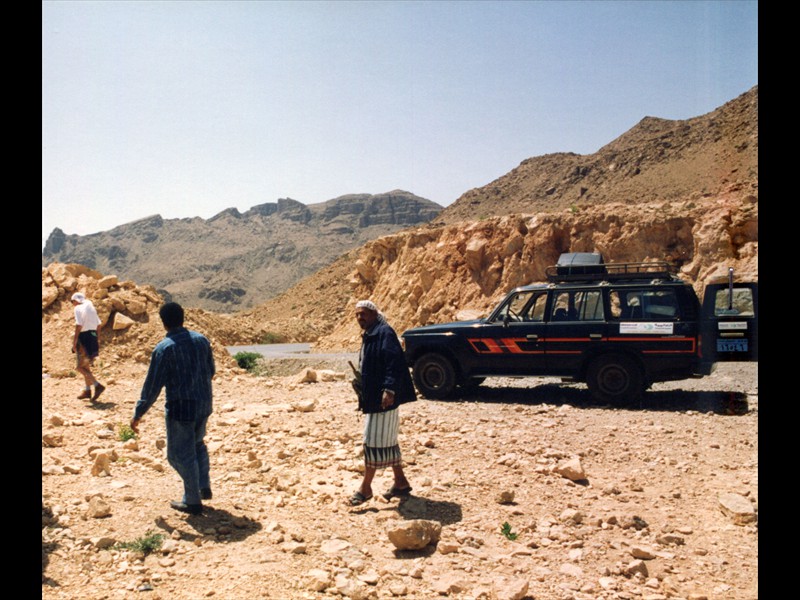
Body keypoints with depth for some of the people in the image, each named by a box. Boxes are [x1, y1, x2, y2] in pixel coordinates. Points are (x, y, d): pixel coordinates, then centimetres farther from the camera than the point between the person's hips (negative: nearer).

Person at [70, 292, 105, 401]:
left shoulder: (78, 308, -7)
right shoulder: (91, 308, 16)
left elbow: (79, 325, -17)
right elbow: (98, 325, 15)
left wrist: (74, 342, -16)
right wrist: (98, 340, 18)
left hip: (84, 338, -8)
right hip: (93, 337, 8)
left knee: (80, 367, -4)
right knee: (86, 366, 17)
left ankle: (98, 385, -16)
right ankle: (87, 390, 21)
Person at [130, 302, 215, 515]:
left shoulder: (164, 348, -15)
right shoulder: (201, 340, 2)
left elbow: (152, 386, -12)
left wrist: (138, 414, -1)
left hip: (180, 409, -6)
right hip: (204, 404, 6)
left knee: (181, 454, 8)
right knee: (197, 444, 27)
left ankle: (192, 501, 16)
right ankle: (204, 487, 24)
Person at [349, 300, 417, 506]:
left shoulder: (384, 333, -13)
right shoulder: (369, 336, 17)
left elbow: (394, 363, -23)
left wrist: (389, 389, -31)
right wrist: (363, 392, 18)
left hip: (384, 398, -10)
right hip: (373, 398, 10)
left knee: (374, 441, -5)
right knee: (387, 442, 15)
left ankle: (365, 487, 4)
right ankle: (400, 482, 25)